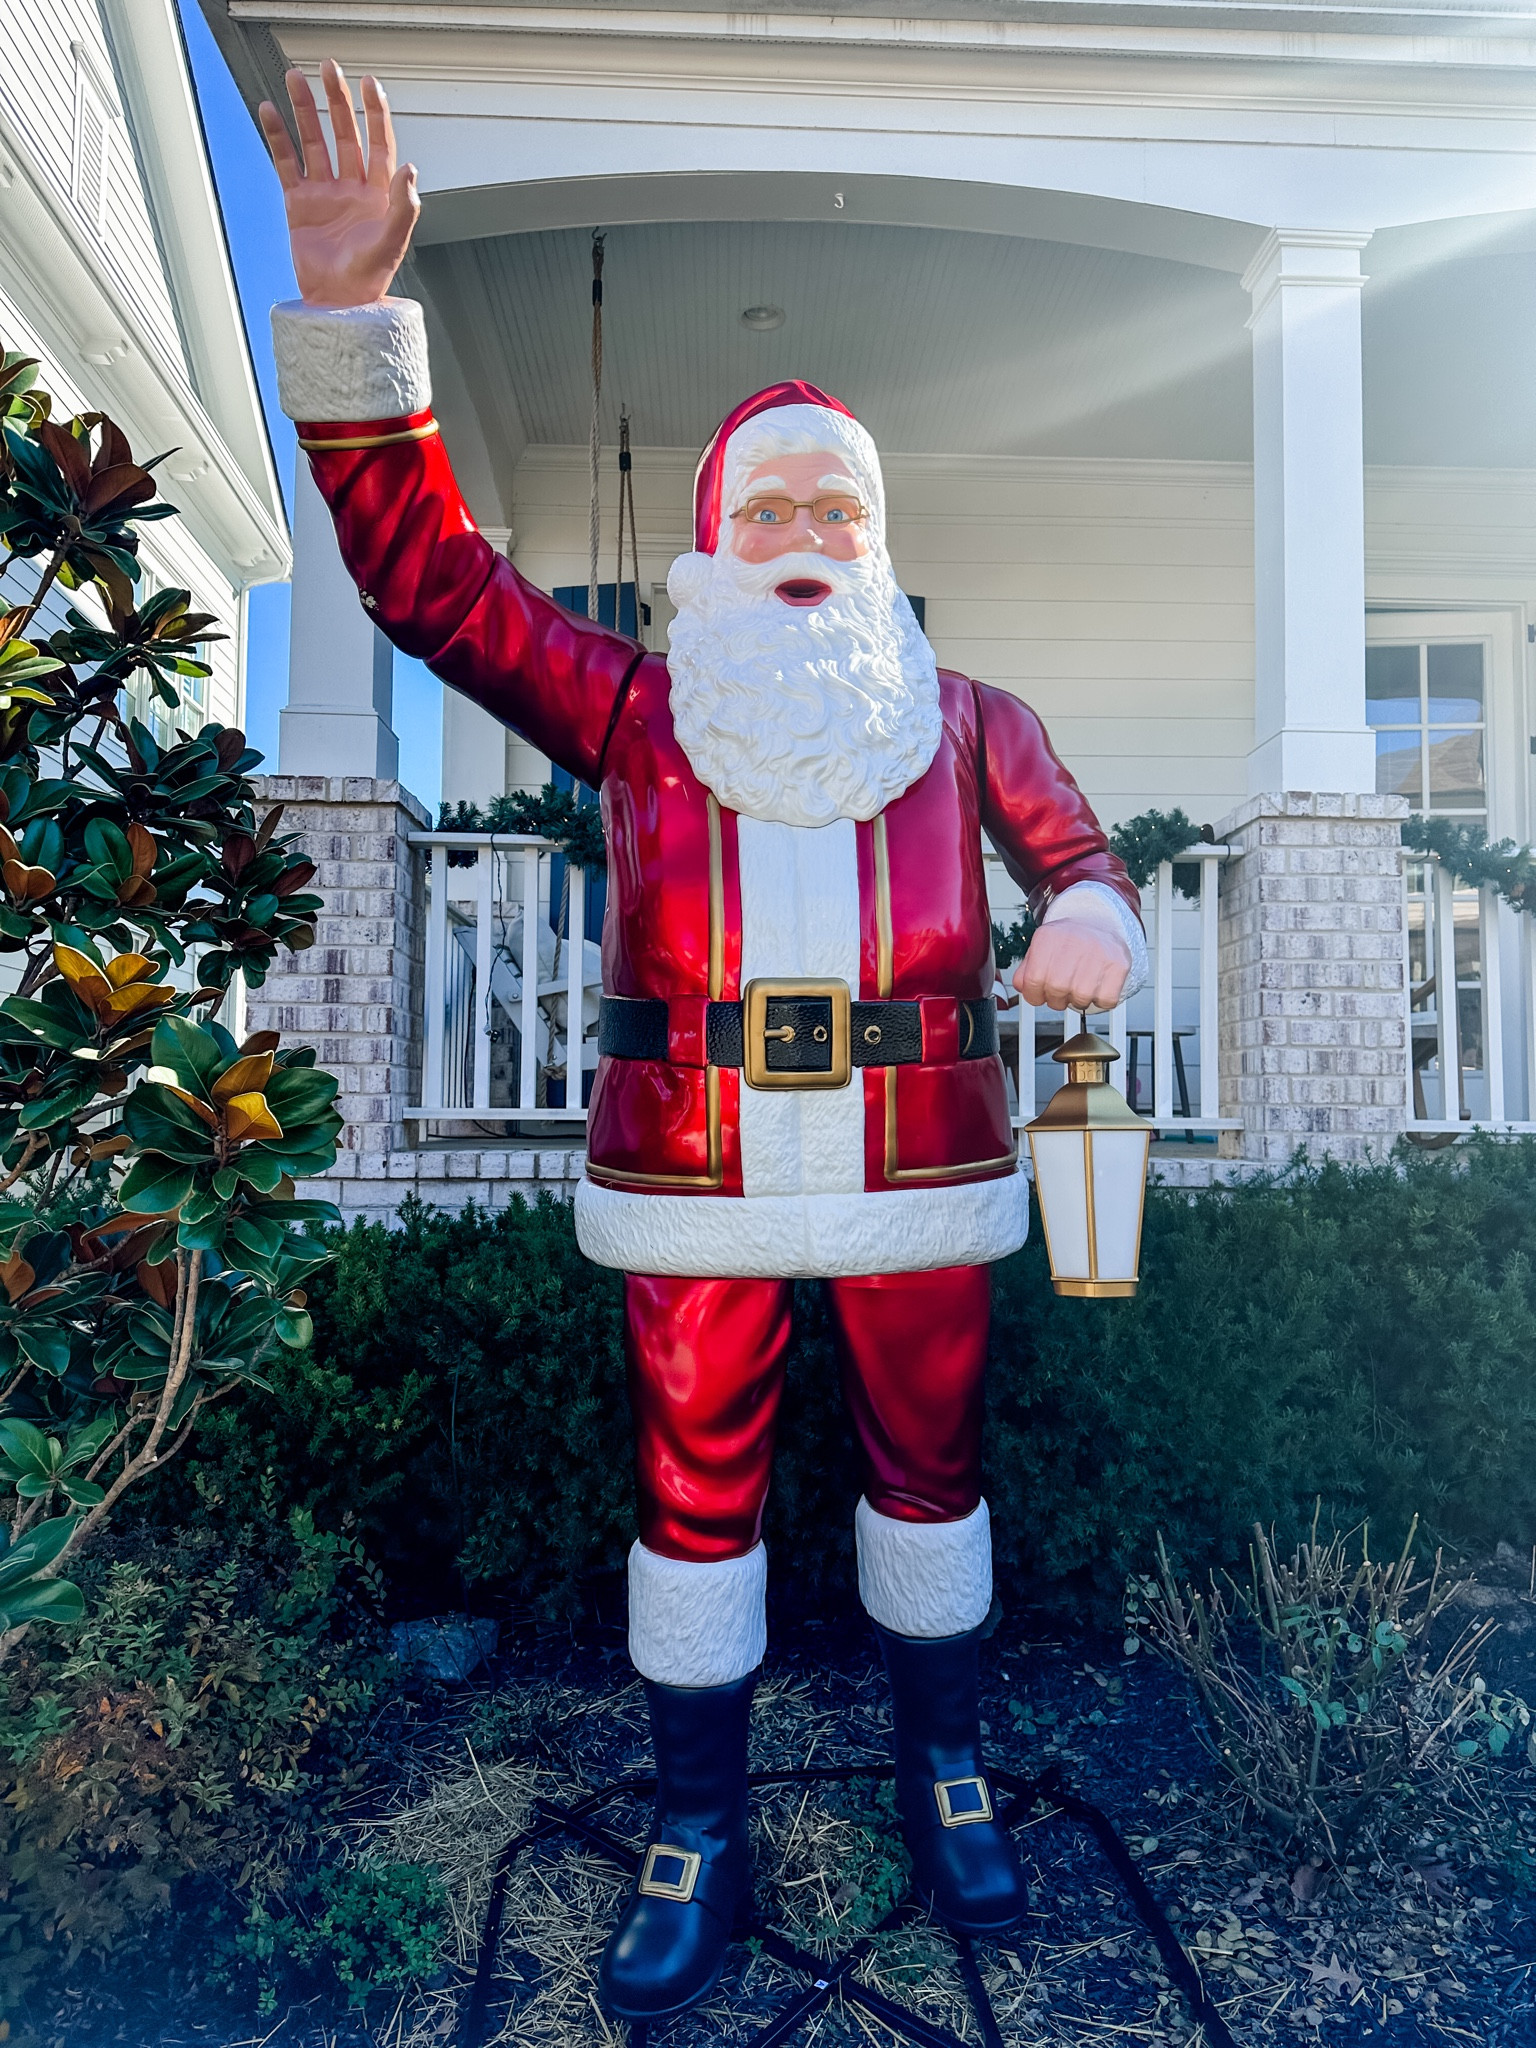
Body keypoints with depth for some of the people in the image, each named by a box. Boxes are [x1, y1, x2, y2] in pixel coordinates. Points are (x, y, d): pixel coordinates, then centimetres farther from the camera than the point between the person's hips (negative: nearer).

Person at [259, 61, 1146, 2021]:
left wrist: (1089, 924, -12)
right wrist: (346, 311, -9)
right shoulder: (635, 707, 5)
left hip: (918, 1168, 2)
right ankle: (697, 1834, 30)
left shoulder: (963, 717, 9)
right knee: (693, 1484, 9)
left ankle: (941, 1761, 40)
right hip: (695, 1182, -1)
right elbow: (425, 573, 0)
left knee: (929, 1457, 15)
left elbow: (1078, 853, 13)